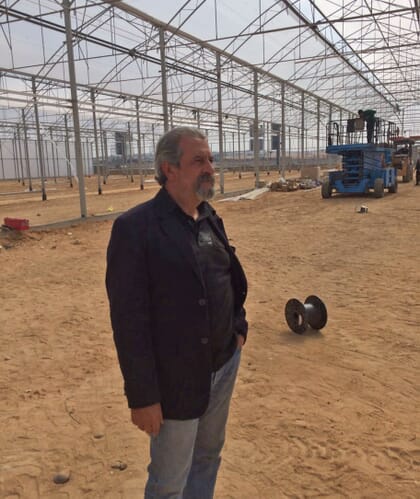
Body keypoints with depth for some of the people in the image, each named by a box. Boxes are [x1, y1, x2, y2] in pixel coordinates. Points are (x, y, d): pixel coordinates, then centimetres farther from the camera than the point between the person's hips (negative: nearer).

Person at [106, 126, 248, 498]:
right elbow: (129, 320, -20)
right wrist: (142, 395, -18)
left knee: (209, 456, 24)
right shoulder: (135, 227, -19)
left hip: (225, 364, 7)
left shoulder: (210, 219, 5)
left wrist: (239, 326, 7)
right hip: (176, 378, -6)